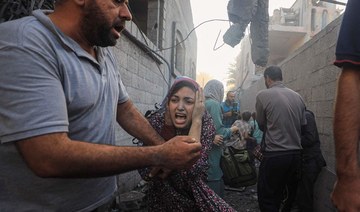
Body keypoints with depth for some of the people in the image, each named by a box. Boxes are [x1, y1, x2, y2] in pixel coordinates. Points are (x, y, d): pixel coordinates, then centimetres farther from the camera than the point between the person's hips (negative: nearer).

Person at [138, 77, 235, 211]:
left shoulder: (205, 124, -14)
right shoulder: (155, 123, -15)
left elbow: (191, 170, -27)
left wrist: (196, 120, -27)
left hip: (194, 194, 0)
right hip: (163, 197, 1)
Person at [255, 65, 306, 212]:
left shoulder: (263, 95, -8)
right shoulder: (297, 96, 4)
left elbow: (261, 125, 2)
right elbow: (303, 125, 10)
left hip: (274, 155, -5)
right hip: (296, 154, 6)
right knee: (290, 198, 19)